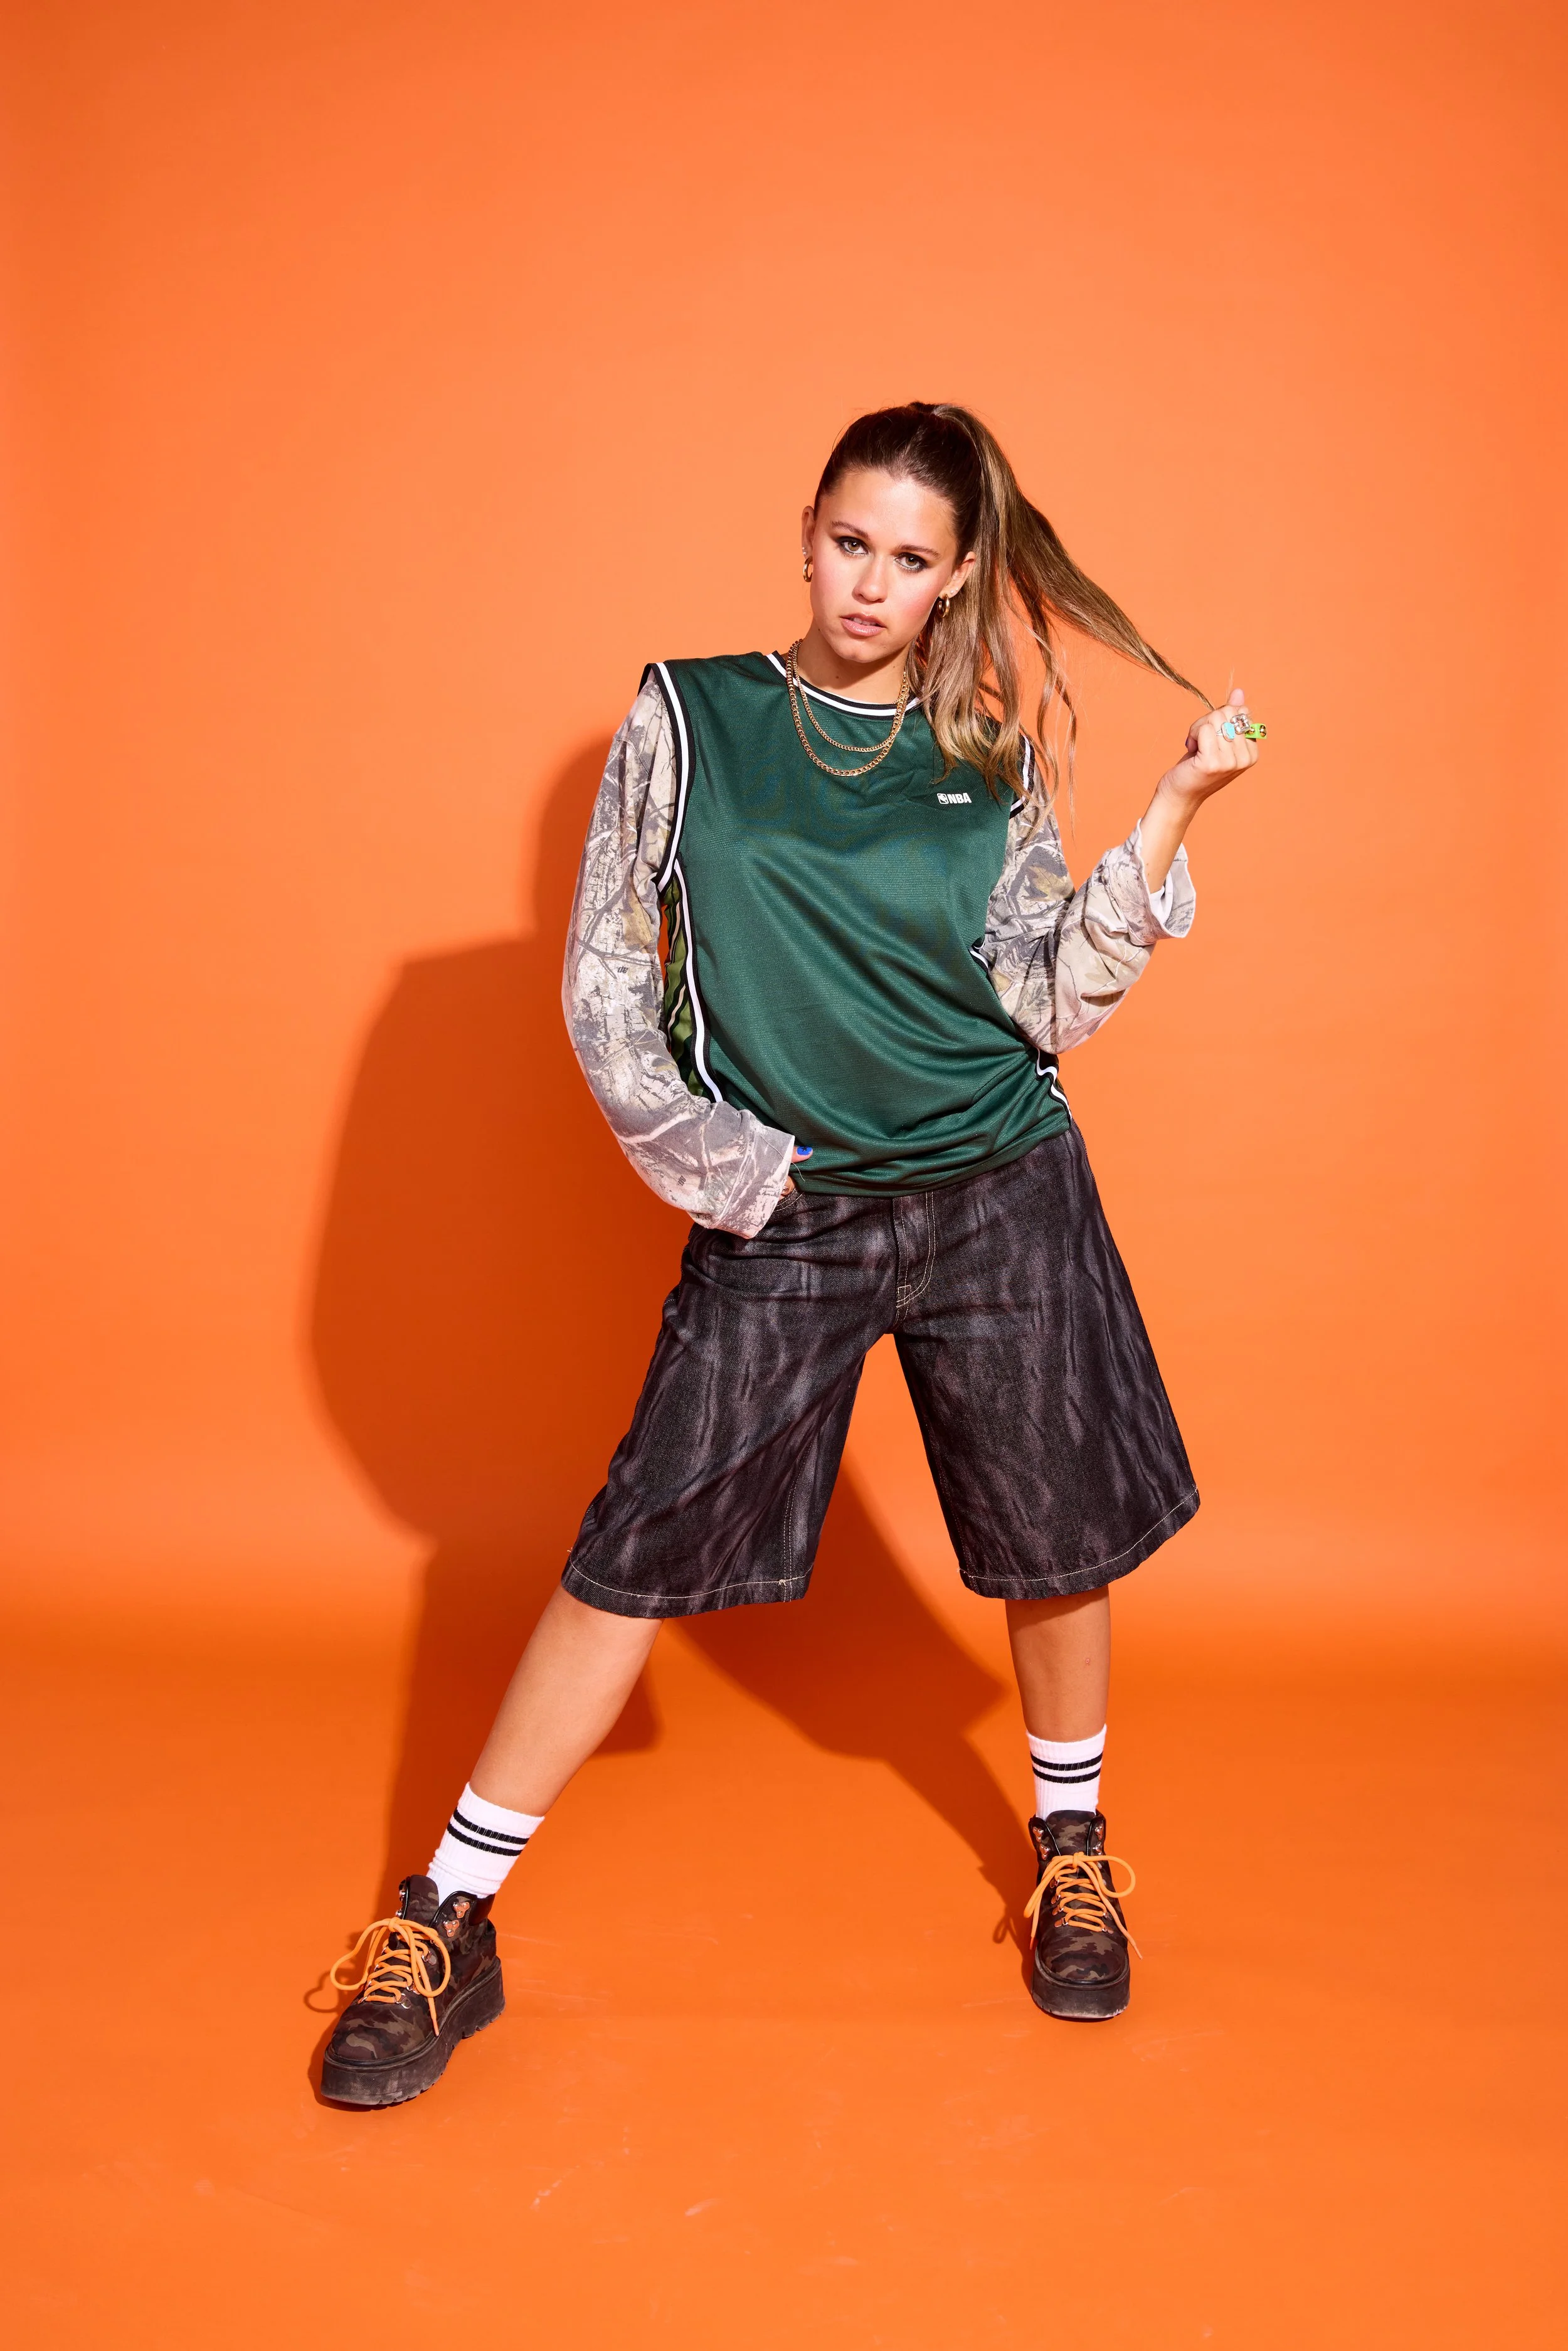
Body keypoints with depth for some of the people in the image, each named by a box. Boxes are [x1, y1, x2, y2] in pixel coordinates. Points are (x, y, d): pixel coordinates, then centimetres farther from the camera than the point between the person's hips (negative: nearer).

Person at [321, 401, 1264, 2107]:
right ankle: (445, 1924, 12)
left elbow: (1054, 1002, -1)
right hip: (775, 1221, -2)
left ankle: (1070, 1847, 37)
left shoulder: (992, 762, 4)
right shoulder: (691, 716, -1)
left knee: (1055, 1540, 10)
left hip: (1001, 1201, 2)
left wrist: (1172, 814, -8)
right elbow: (602, 977, -1)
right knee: (639, 1550, -1)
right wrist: (722, 1169, -6)